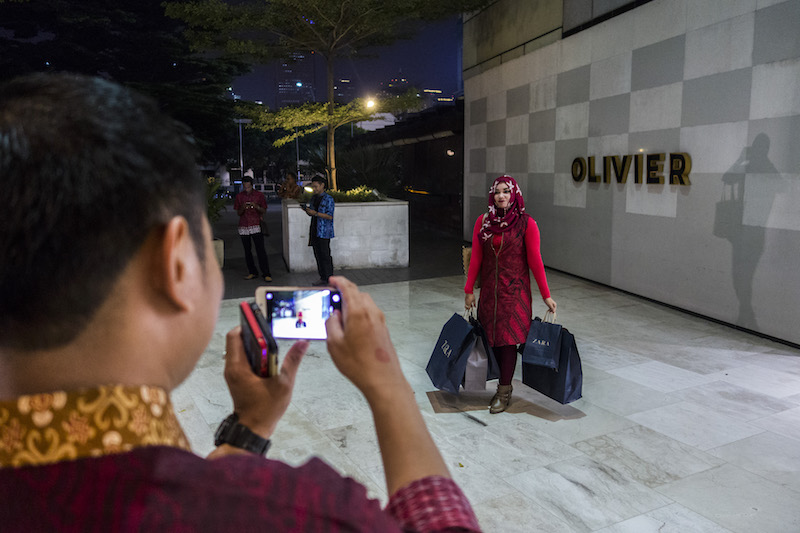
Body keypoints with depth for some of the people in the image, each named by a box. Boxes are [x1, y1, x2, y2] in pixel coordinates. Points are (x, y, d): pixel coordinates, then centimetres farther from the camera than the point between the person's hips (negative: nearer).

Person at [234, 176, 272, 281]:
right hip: (243, 227, 3)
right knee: (247, 251, 6)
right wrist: (243, 208, -14)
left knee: (260, 250, -10)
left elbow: (264, 211, 5)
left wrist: (256, 206, -16)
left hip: (256, 226, -3)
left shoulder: (259, 195, 2)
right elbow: (238, 213, 8)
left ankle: (266, 274, -9)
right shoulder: (239, 196, 7)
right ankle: (252, 272, 15)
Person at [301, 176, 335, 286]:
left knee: (325, 255, -6)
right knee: (318, 255, 9)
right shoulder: (313, 198, 14)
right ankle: (322, 277, 17)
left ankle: (329, 279, 0)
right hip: (315, 231, 8)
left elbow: (330, 216, -16)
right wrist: (306, 210, -1)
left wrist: (315, 213, -21)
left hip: (324, 232, -8)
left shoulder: (328, 199, -10)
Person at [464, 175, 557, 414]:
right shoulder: (483, 221, 3)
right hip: (489, 289, 4)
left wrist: (546, 295, -6)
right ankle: (505, 384, 23)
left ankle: (503, 392, 10)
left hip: (514, 290, -3)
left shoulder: (527, 223, -7)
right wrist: (469, 290, 4)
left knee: (508, 339, -1)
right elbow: (476, 258, 5)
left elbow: (535, 260, -6)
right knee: (492, 337, 7)